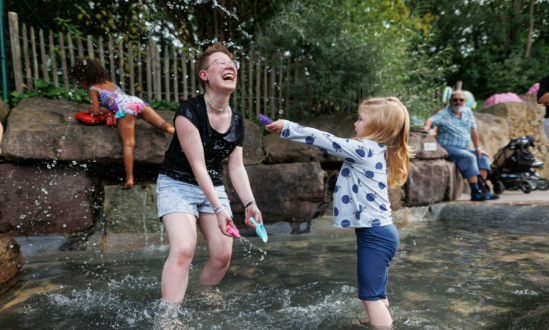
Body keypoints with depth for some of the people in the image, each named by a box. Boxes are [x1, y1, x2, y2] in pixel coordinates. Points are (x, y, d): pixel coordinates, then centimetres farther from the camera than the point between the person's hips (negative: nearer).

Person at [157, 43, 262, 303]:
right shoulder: (189, 111, -17)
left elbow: (236, 167, 2)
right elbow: (197, 165, -21)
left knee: (223, 255, 1)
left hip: (214, 188, 6)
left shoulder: (236, 121, 3)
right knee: (184, 248, -24)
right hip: (177, 184, -5)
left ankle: (203, 295, 30)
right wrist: (217, 208, -26)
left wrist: (249, 203, -10)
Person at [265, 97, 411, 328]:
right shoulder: (375, 150, 13)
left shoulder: (364, 149, -15)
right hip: (379, 231, 10)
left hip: (374, 235, -10)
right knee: (377, 295, 22)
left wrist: (286, 128, -8)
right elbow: (335, 145, 18)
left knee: (371, 297, 0)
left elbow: (326, 141, -14)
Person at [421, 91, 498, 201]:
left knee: (483, 157, 0)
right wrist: (427, 125, -48)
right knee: (469, 157, -26)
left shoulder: (468, 112, 13)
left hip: (463, 149, 8)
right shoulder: (443, 114, -5)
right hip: (447, 148, -8)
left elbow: (473, 131, 12)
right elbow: (432, 120, -24)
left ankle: (482, 189, -2)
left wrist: (478, 148, 9)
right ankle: (475, 193, -26)